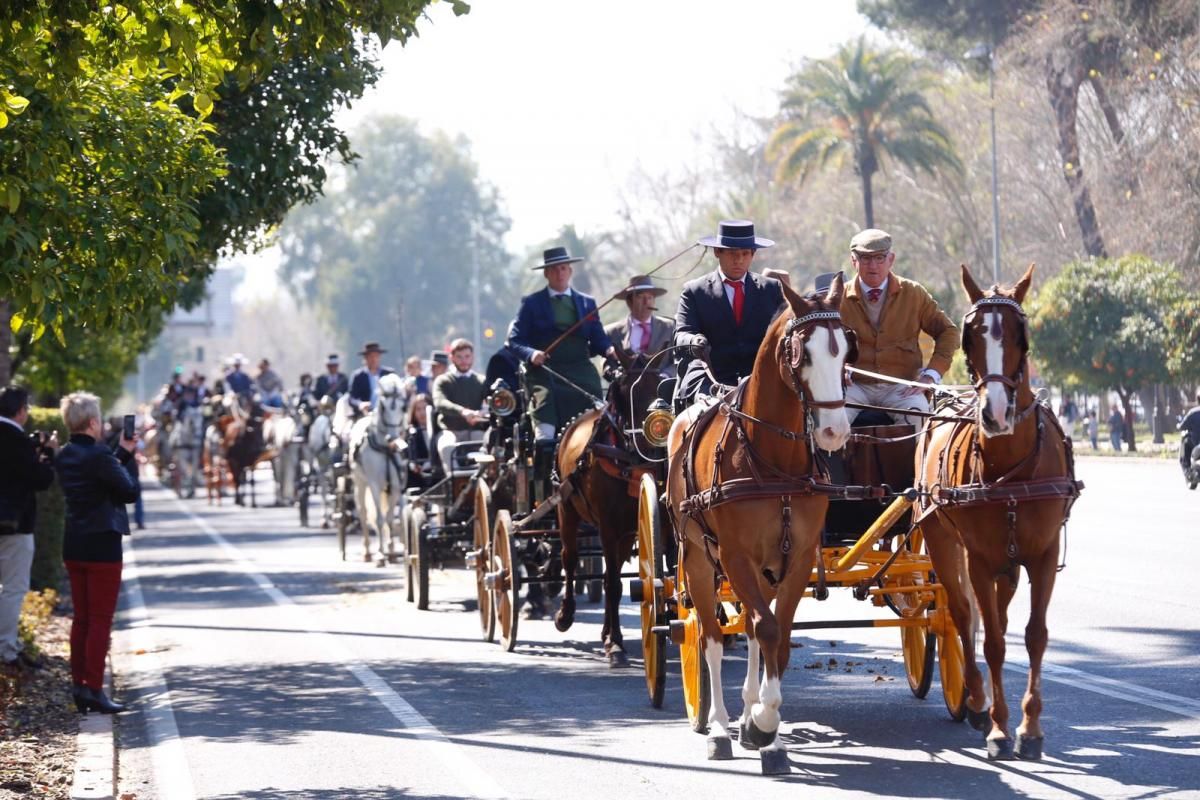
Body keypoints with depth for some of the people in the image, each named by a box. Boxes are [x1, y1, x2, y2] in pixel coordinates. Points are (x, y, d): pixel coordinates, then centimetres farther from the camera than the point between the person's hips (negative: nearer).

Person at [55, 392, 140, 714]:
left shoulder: (64, 456, 6)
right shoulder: (98, 455, -18)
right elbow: (130, 491, -14)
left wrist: (123, 452, 21)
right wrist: (124, 459, 2)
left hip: (74, 546, 8)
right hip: (102, 545, -8)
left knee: (81, 618, 14)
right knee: (100, 620, -2)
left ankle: (79, 686, 16)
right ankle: (94, 690, -2)